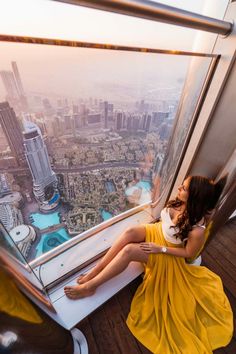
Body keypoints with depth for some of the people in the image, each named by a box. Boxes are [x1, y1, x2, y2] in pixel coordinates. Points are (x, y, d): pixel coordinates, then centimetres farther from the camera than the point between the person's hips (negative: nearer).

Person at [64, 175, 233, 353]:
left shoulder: (197, 228, -28)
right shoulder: (179, 202, -10)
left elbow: (190, 253, -15)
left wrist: (160, 248, -18)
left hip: (166, 254, -5)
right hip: (156, 232, 5)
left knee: (129, 250, -28)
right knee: (130, 232, -25)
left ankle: (90, 286, -12)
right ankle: (94, 271, -15)